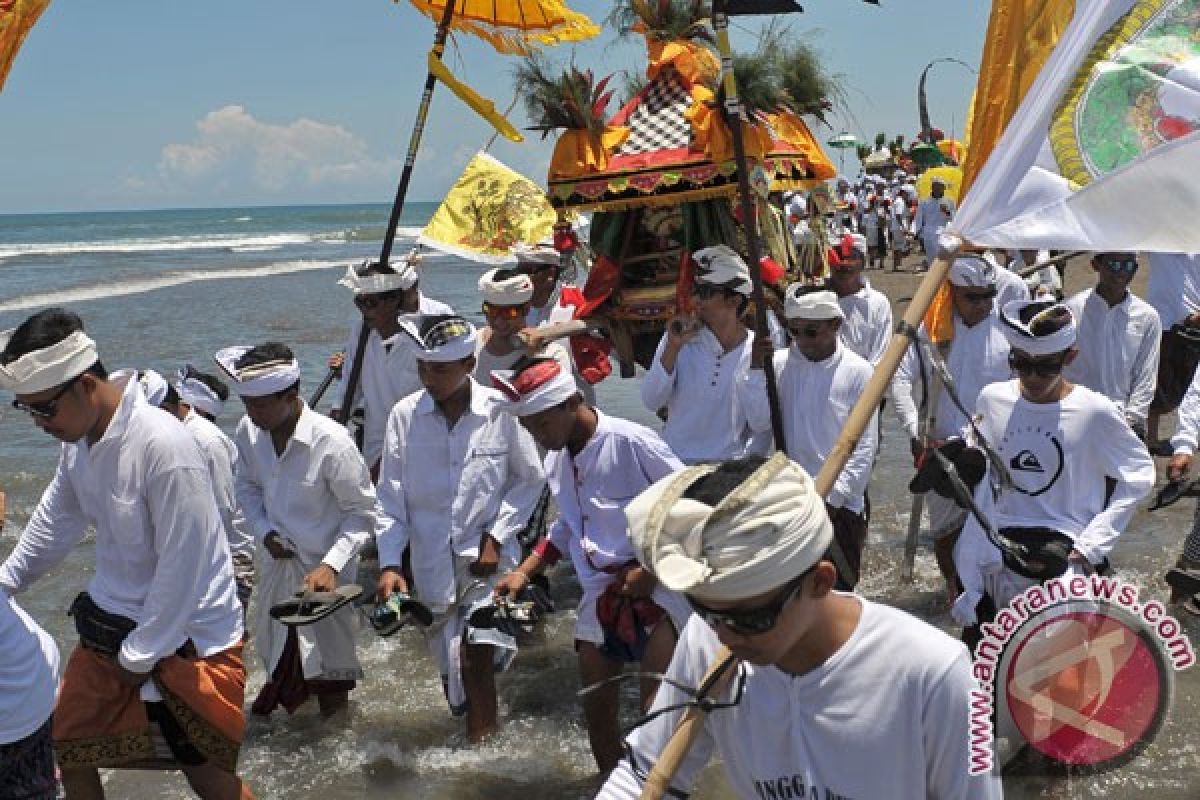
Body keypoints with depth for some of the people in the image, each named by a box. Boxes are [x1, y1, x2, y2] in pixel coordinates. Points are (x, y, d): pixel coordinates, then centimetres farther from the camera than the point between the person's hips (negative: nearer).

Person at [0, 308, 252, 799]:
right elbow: (57, 520, 16)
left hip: (185, 639, -8)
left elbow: (182, 568, -24)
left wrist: (140, 655, -14)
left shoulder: (163, 446, -29)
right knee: (64, 747, 19)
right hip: (109, 627, 8)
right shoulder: (78, 436, -3)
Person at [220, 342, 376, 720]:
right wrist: (265, 531, -10)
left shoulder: (332, 442, -26)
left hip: (323, 571, -4)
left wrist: (331, 566, -25)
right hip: (276, 561, 5)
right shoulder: (248, 431, -11)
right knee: (277, 653, 22)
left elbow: (362, 512, -15)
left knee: (328, 661, 10)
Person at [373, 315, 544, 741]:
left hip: (487, 556, -2)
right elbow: (390, 495, -3)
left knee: (476, 658, -12)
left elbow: (530, 479, 0)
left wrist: (496, 536, -8)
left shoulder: (501, 411, -11)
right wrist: (390, 562, -10)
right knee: (450, 665, 16)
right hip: (433, 559, 3)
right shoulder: (404, 415, -7)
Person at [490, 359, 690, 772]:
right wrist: (523, 572, 11)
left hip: (655, 589, -7)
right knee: (596, 708, 11)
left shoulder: (631, 442, -17)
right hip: (600, 595, 7)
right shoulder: (556, 459, 7)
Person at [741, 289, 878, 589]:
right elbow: (760, 422, -10)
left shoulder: (858, 372, -6)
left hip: (841, 504, -2)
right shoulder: (778, 363, 0)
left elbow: (865, 445, -6)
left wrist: (834, 497, -11)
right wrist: (756, 367, -14)